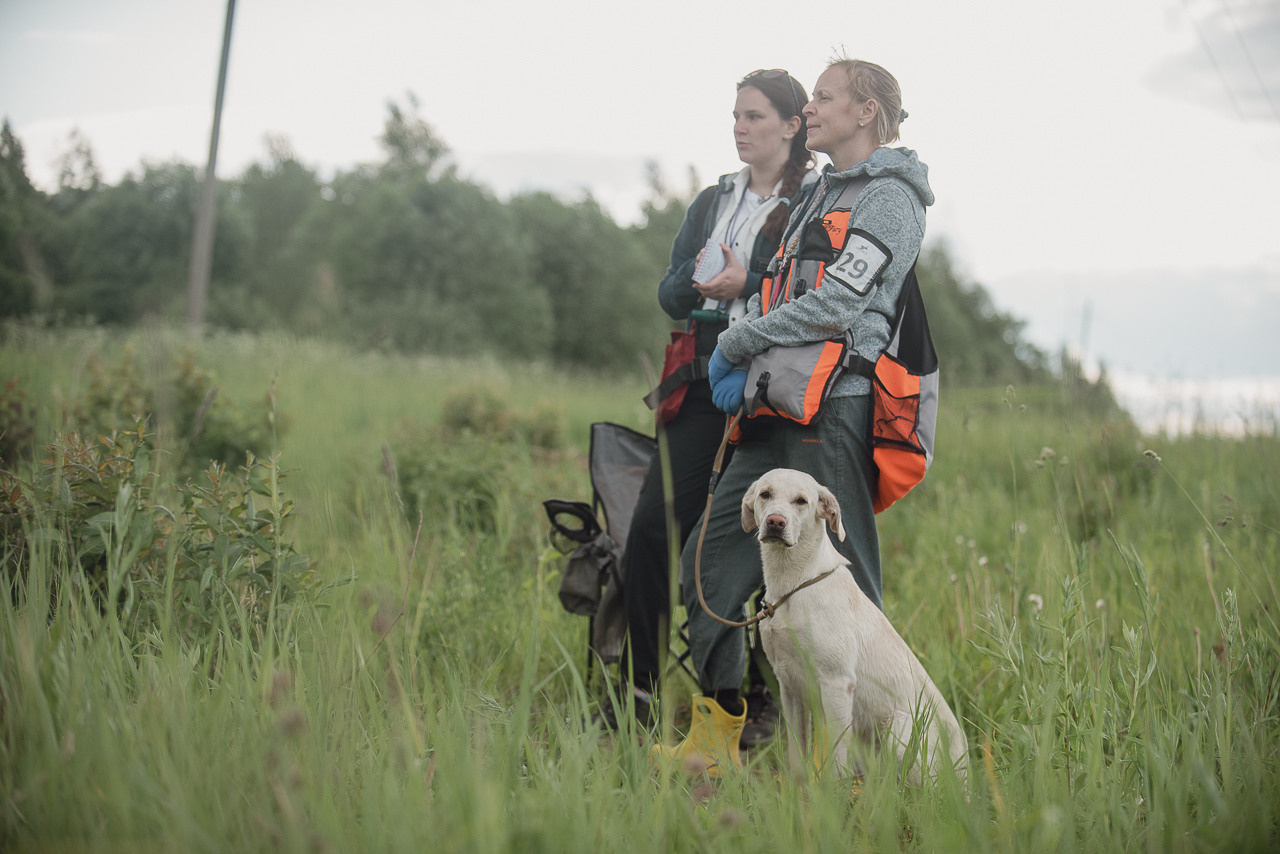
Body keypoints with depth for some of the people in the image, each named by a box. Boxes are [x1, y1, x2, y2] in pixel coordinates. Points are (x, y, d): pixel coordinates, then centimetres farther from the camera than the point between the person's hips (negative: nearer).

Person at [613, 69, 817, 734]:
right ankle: (638, 689, 1)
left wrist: (747, 285, -17)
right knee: (653, 524, -5)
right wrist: (698, 278, -5)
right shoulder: (713, 201, 20)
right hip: (707, 384, 5)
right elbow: (670, 295, 16)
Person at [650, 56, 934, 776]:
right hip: (783, 411, 9)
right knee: (712, 557, 5)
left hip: (837, 408, -9)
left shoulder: (891, 196, -4)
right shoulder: (822, 195, 24)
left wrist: (736, 342, -6)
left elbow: (835, 307, -15)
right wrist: (744, 366, 3)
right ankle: (716, 739, 10)